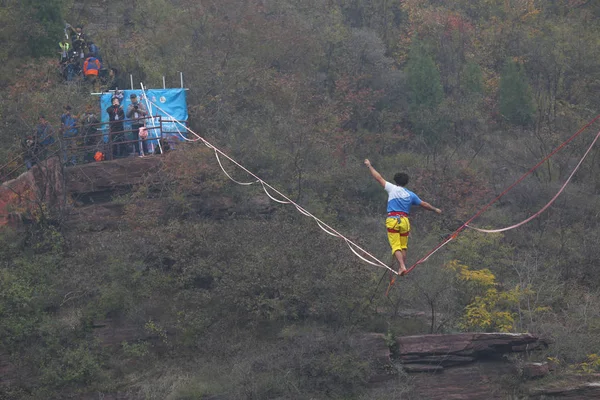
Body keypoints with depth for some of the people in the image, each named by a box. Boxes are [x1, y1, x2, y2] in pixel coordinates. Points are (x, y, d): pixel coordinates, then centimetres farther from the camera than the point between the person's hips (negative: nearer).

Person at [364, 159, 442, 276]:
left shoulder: (392, 189, 0)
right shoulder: (410, 195, 11)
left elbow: (379, 178, 4)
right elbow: (424, 204, 21)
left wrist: (369, 166, 14)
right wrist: (435, 209, 37)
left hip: (392, 220, -3)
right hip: (404, 220, 3)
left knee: (396, 246, -6)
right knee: (403, 246, 16)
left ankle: (402, 266, -21)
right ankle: (403, 267, 17)